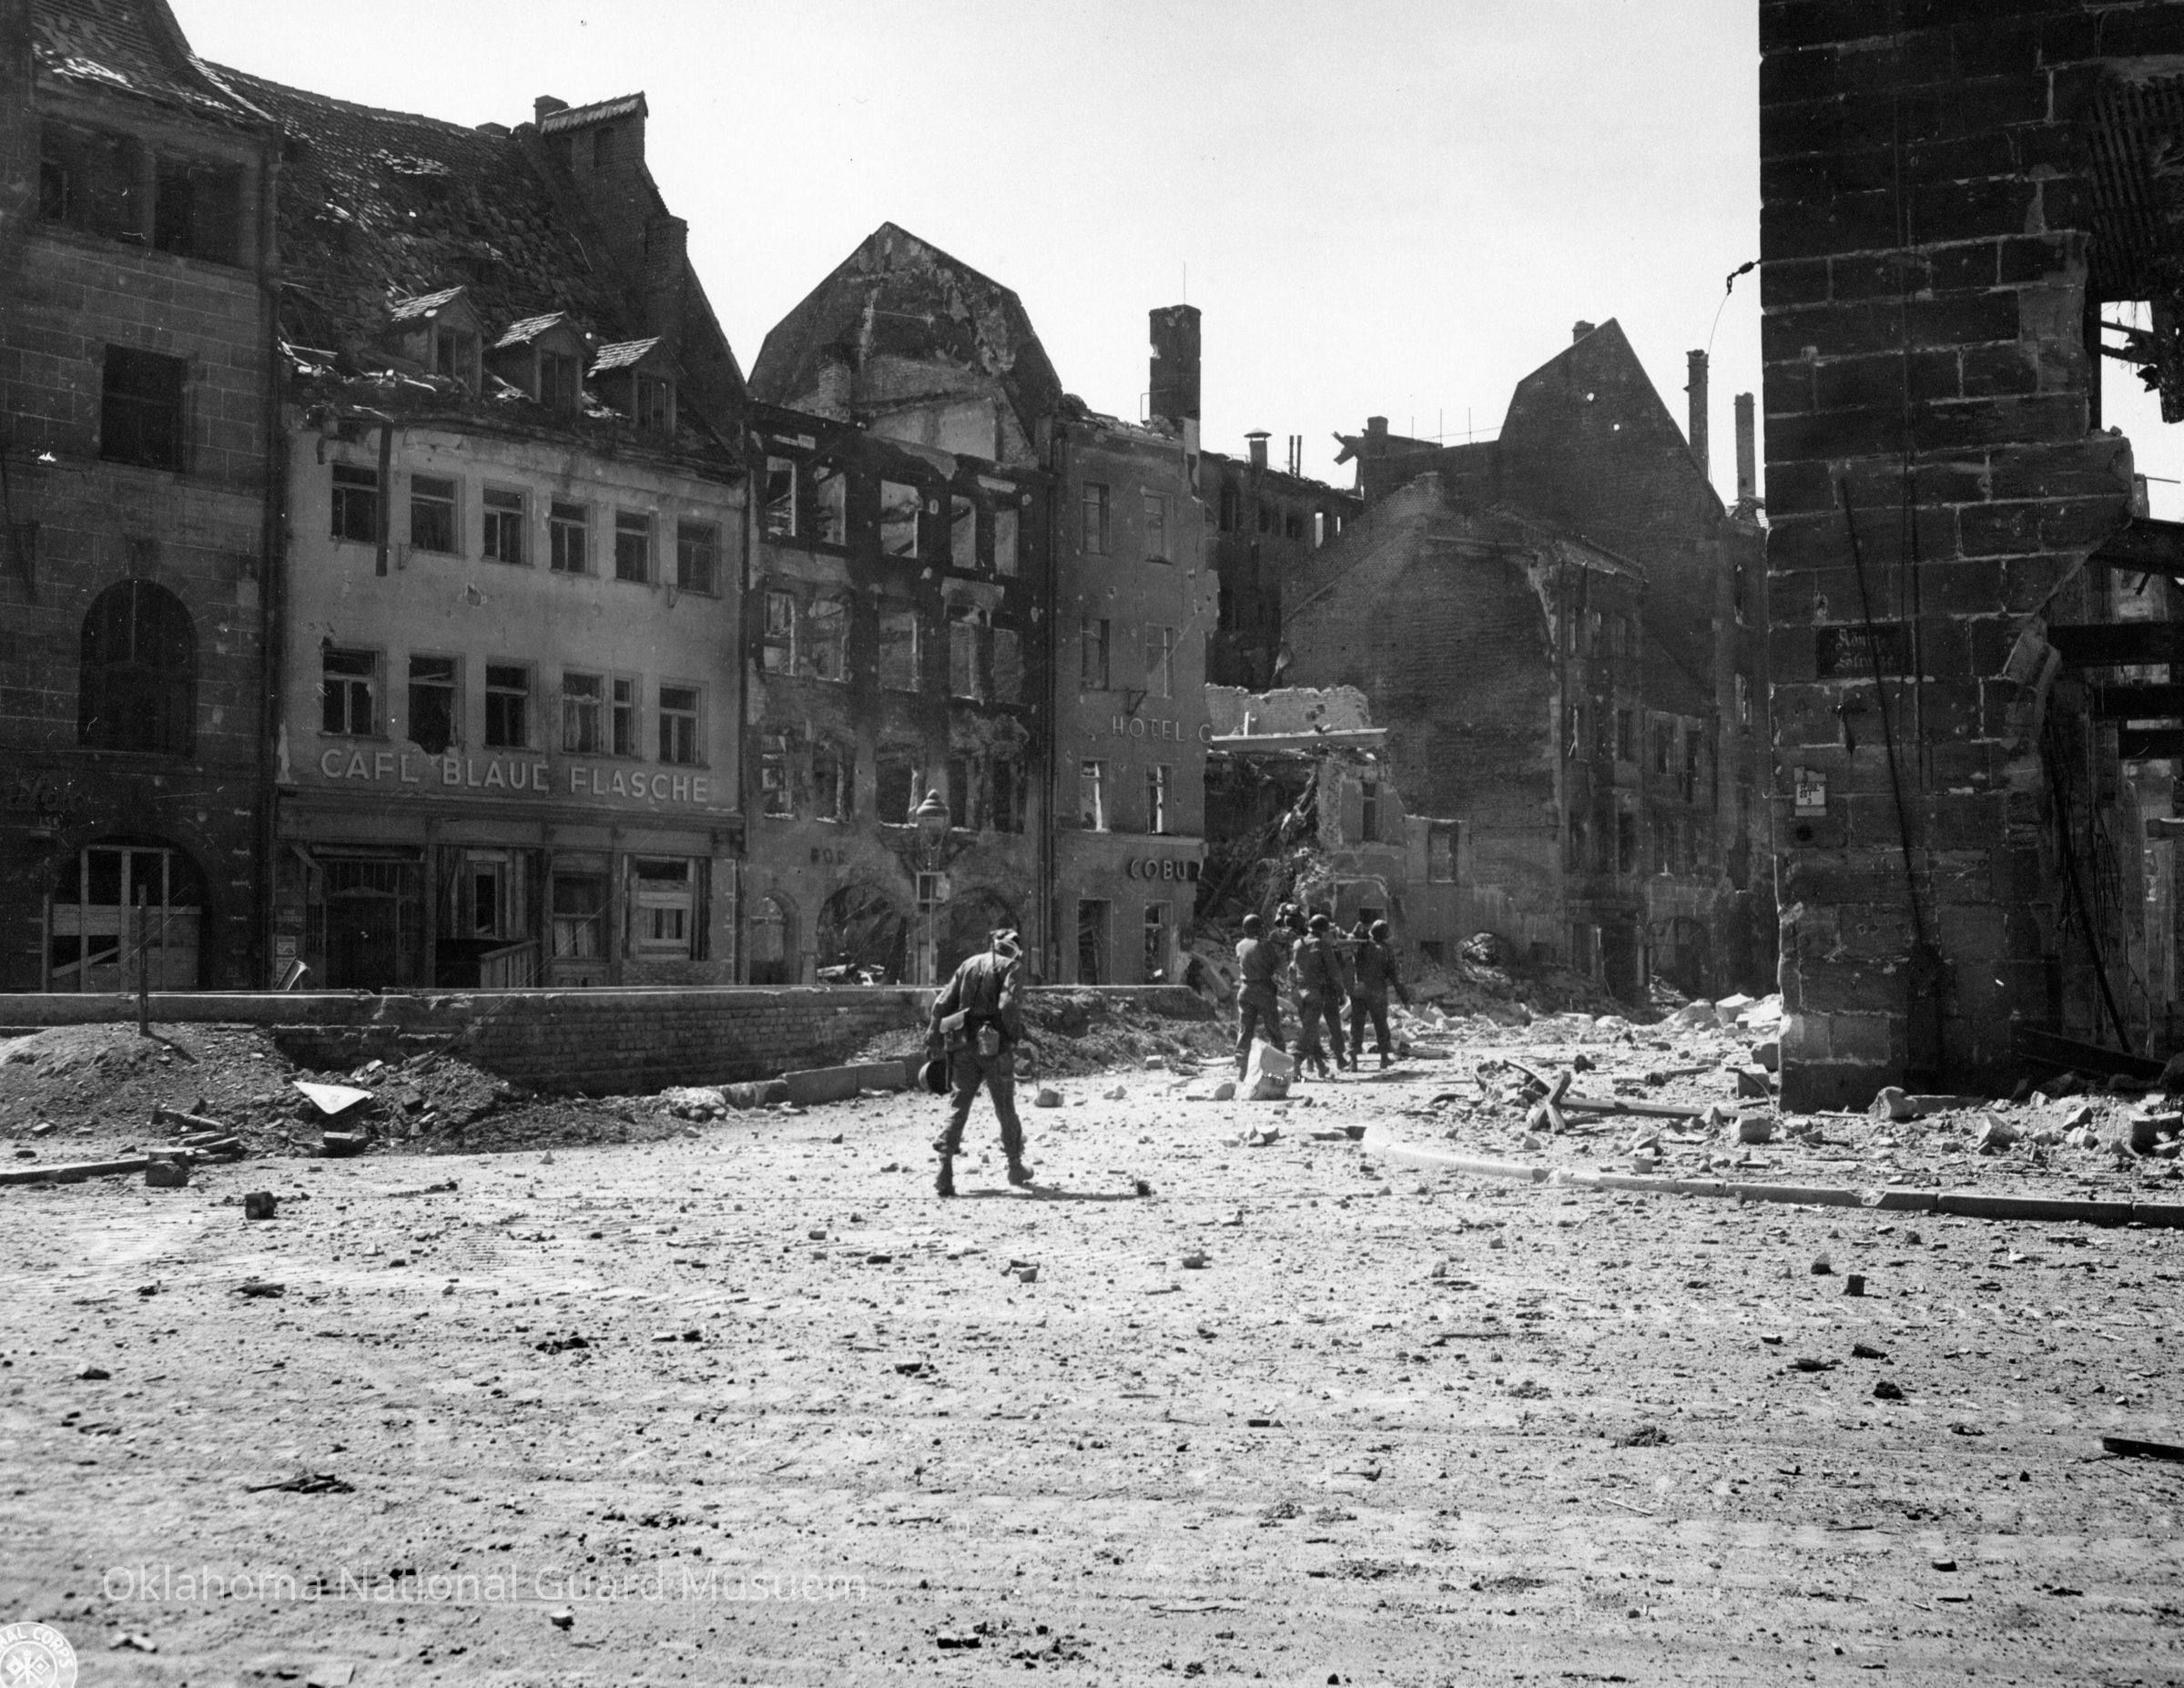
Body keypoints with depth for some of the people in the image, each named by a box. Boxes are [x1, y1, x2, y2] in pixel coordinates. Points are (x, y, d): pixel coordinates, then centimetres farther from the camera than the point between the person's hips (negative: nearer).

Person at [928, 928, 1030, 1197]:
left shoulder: (969, 964, 13)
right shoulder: (1011, 967, -1)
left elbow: (942, 1003, 8)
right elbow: (1008, 1006, -18)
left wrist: (933, 1039, 11)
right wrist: (1015, 1036, -5)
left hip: (964, 1044, 3)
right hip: (995, 1045, -3)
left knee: (958, 1105, 4)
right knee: (1005, 1107, 11)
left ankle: (945, 1173, -9)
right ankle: (1015, 1167, 25)